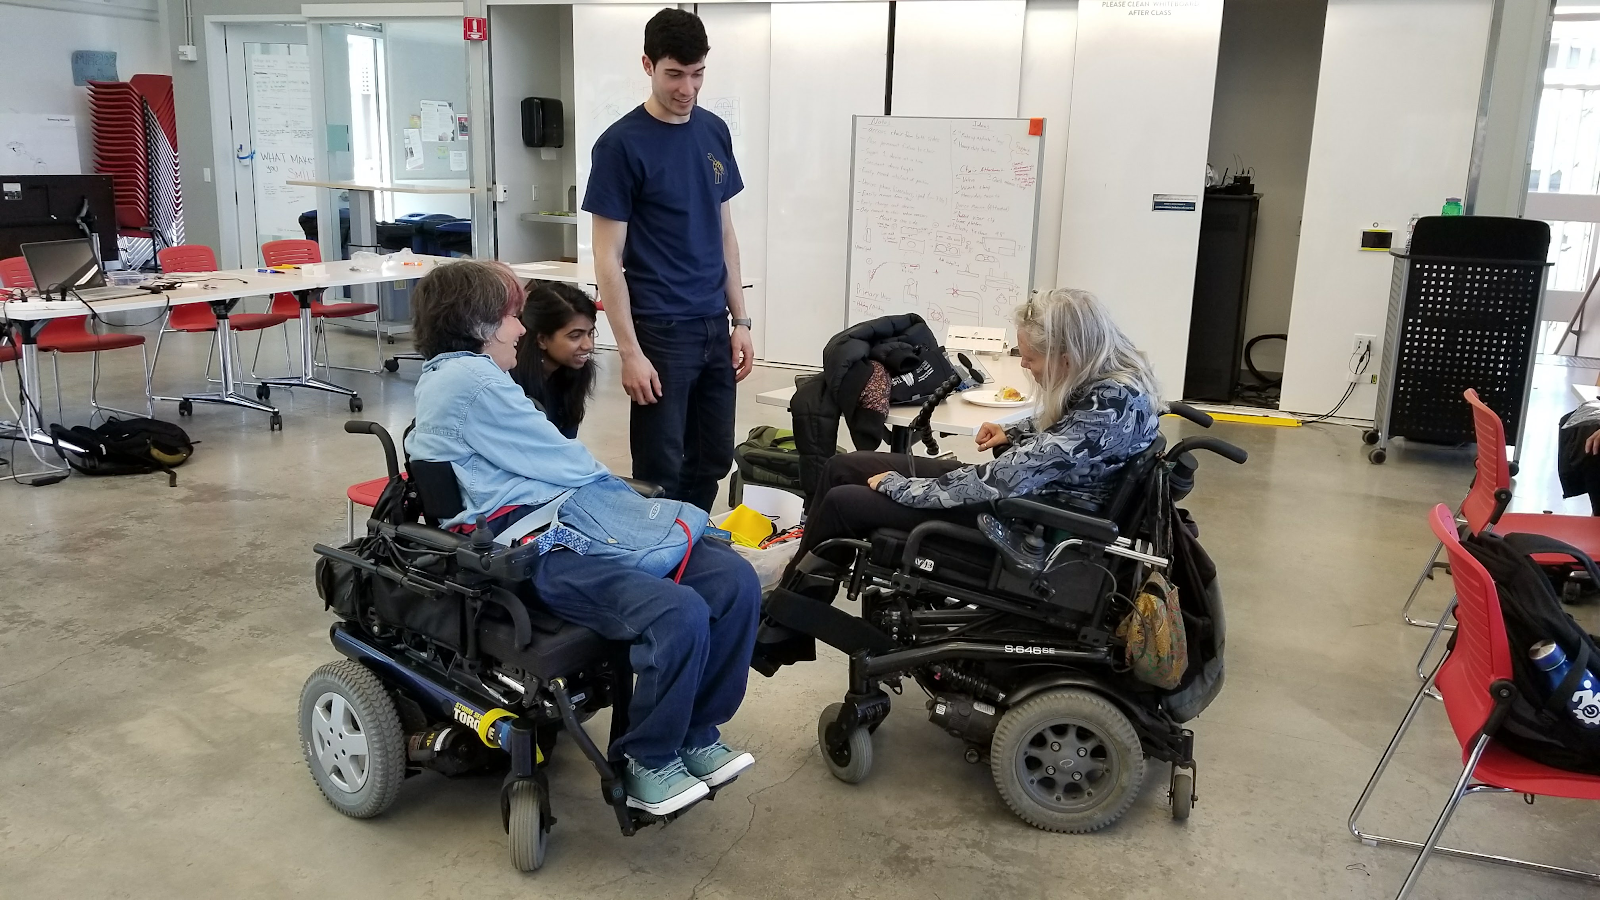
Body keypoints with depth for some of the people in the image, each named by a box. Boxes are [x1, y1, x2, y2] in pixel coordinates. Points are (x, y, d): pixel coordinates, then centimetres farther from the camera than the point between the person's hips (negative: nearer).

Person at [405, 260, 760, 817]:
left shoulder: (444, 379, 25)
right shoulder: (468, 378, -7)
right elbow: (561, 464, -5)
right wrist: (625, 497, 12)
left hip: (578, 523, 10)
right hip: (541, 552, -10)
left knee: (734, 581, -7)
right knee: (679, 614, -30)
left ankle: (696, 734, 6)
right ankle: (647, 766, -8)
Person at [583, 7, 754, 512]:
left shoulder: (715, 133, 8)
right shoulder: (622, 144, -10)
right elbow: (608, 258, -11)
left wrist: (740, 320, 9)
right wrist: (630, 351, -15)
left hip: (715, 326, 6)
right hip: (661, 332, -6)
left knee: (713, 460, 14)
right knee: (660, 472, 3)